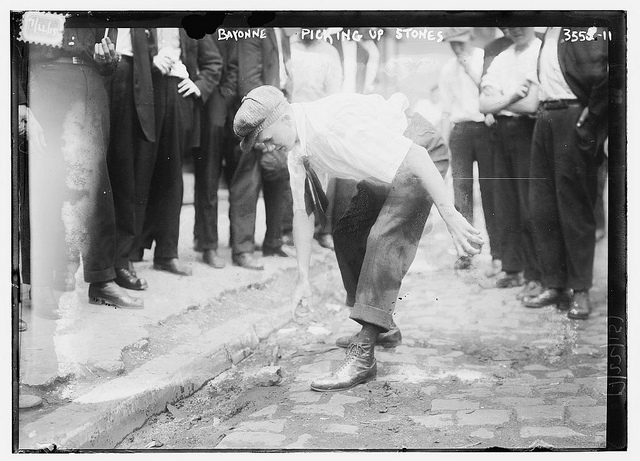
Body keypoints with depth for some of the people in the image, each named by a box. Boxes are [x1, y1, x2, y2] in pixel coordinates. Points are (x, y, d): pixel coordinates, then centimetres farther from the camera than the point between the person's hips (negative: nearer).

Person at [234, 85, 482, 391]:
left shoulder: (337, 122, -35)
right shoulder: (296, 149, -6)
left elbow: (415, 158, -36)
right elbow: (302, 211, 0)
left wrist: (450, 215, -38)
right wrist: (303, 276, -2)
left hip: (417, 164, -10)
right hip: (382, 172, 10)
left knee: (384, 238, -22)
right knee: (344, 230, 11)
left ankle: (363, 355, -23)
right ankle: (381, 327, 26)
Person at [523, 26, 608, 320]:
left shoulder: (592, 22, -9)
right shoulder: (550, 31, 14)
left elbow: (603, 70, -18)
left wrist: (589, 115, -14)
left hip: (573, 117, -7)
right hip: (546, 116, 8)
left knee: (574, 208, -1)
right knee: (542, 209, 8)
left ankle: (580, 291, 9)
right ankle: (554, 286, 18)